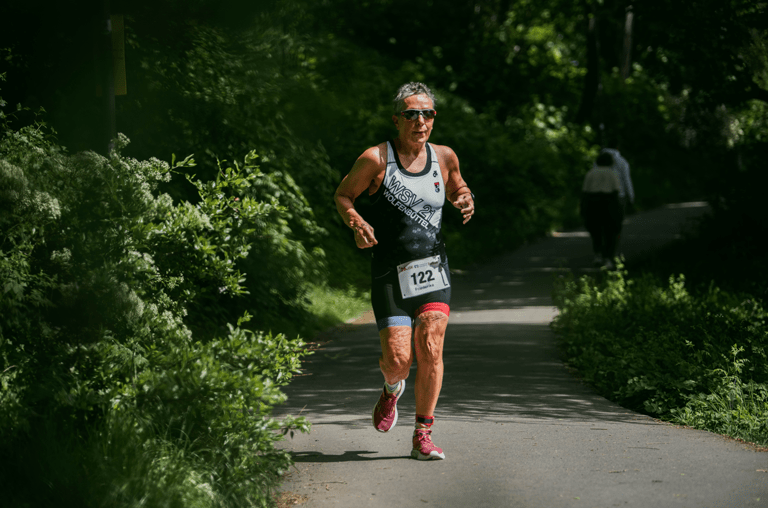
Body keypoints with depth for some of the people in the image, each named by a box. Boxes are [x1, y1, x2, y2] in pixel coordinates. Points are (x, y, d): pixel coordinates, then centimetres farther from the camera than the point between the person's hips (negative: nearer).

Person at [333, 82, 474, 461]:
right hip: (391, 273, -2)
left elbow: (457, 188, 26)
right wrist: (356, 223, -14)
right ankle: (391, 389, 32)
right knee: (398, 360, -7)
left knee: (431, 348, -13)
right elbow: (343, 195, 6)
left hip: (433, 269, 2)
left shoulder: (444, 157, 6)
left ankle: (423, 435, -1)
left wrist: (465, 201, 2)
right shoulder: (376, 159, -5)